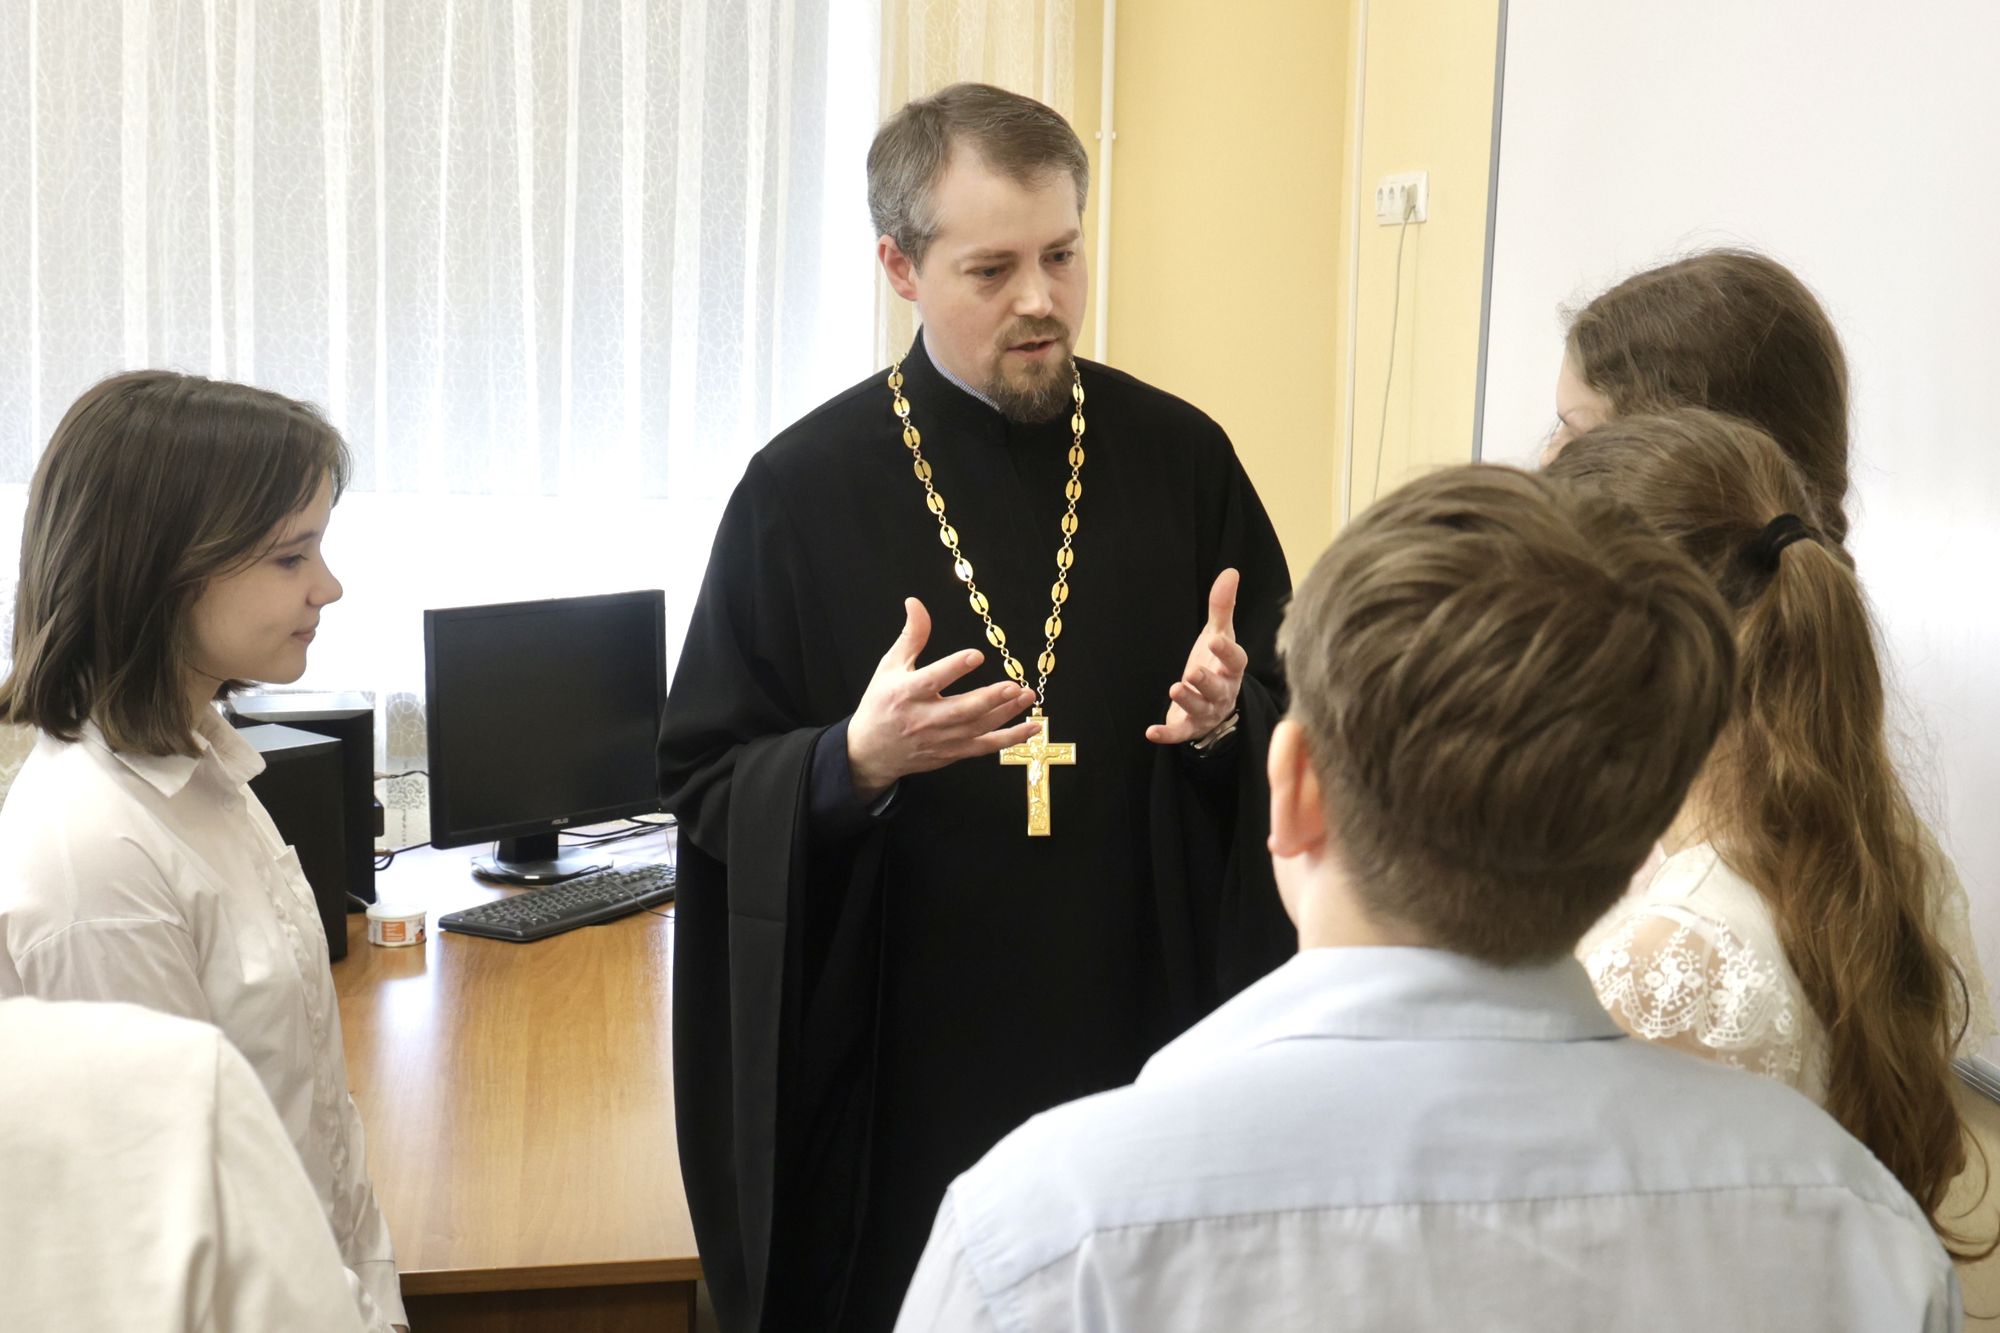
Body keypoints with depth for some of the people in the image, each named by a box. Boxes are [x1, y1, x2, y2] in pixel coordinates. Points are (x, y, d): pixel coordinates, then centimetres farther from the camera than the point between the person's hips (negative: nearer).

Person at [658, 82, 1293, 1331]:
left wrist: (1229, 719, -16)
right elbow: (704, 785, -4)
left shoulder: (1180, 457, -1)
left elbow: (1302, 717, 6)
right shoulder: (806, 488, -5)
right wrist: (855, 760, -23)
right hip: (898, 1067, -1)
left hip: (1145, 1041, 2)